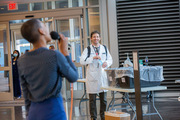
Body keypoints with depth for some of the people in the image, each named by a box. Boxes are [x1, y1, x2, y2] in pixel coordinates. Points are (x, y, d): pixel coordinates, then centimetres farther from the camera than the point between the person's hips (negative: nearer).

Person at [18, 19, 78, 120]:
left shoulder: (22, 61, 2)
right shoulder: (55, 55, -14)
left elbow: (26, 94, 9)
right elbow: (74, 77, 1)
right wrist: (65, 51, 5)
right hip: (53, 111, -5)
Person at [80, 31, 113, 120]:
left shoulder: (104, 49, 13)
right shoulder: (87, 50, 2)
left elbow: (110, 59, 13)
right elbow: (82, 61, -9)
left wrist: (106, 63, -10)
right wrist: (93, 58, -20)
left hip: (102, 75, 3)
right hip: (92, 76, -3)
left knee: (103, 98, 7)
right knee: (92, 99, 3)